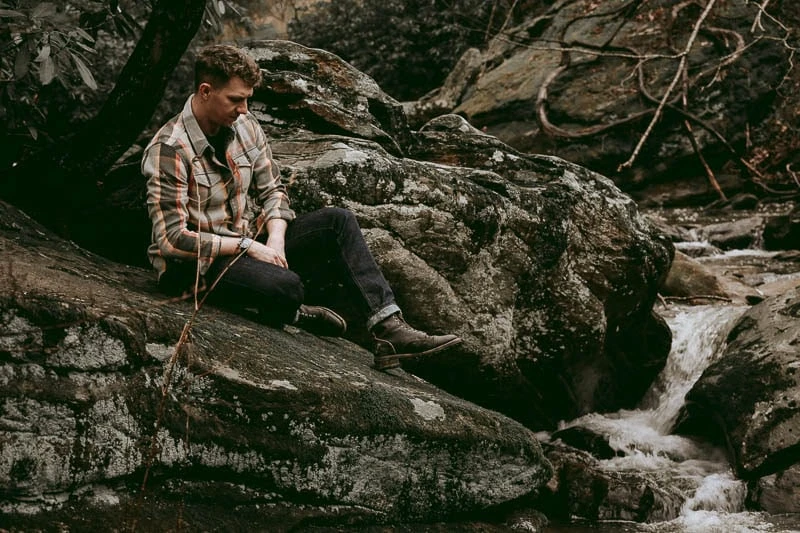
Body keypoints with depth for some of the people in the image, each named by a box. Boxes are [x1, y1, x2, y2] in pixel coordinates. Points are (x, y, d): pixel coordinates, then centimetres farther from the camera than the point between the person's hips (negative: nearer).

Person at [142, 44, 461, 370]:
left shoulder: (245, 127, 3)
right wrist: (248, 247, -21)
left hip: (250, 240, 8)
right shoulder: (169, 150, -19)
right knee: (286, 286, -35)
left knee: (337, 221, -9)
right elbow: (172, 239, -21)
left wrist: (276, 236, -10)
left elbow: (272, 189, 11)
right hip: (196, 264, -8)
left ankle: (388, 329, -18)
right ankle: (290, 315, 5)